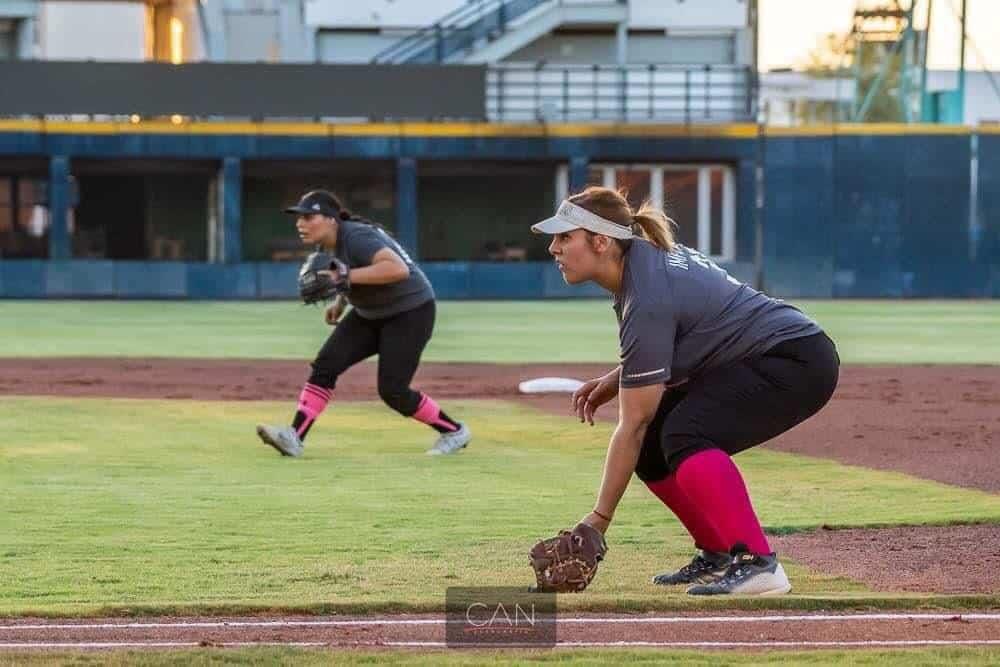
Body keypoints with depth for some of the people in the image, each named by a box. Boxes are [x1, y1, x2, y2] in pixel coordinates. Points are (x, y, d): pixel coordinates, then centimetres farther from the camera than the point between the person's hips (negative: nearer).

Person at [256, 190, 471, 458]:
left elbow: (398, 268, -42)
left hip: (410, 312, -9)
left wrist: (345, 276, -42)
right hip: (370, 314, 9)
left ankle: (454, 432, 10)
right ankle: (294, 437, -11)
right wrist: (341, 301, 6)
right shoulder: (331, 242, 0)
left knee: (392, 390, -9)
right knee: (325, 365, -7)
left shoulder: (356, 237, -27)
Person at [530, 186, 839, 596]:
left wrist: (599, 518, -18)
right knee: (650, 443, 5)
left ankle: (757, 562, -30)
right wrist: (614, 381, 3)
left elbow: (632, 423, -22)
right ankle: (718, 555, 14)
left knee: (683, 433, -29)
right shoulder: (645, 255, 3)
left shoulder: (646, 301, -24)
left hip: (801, 365, -10)